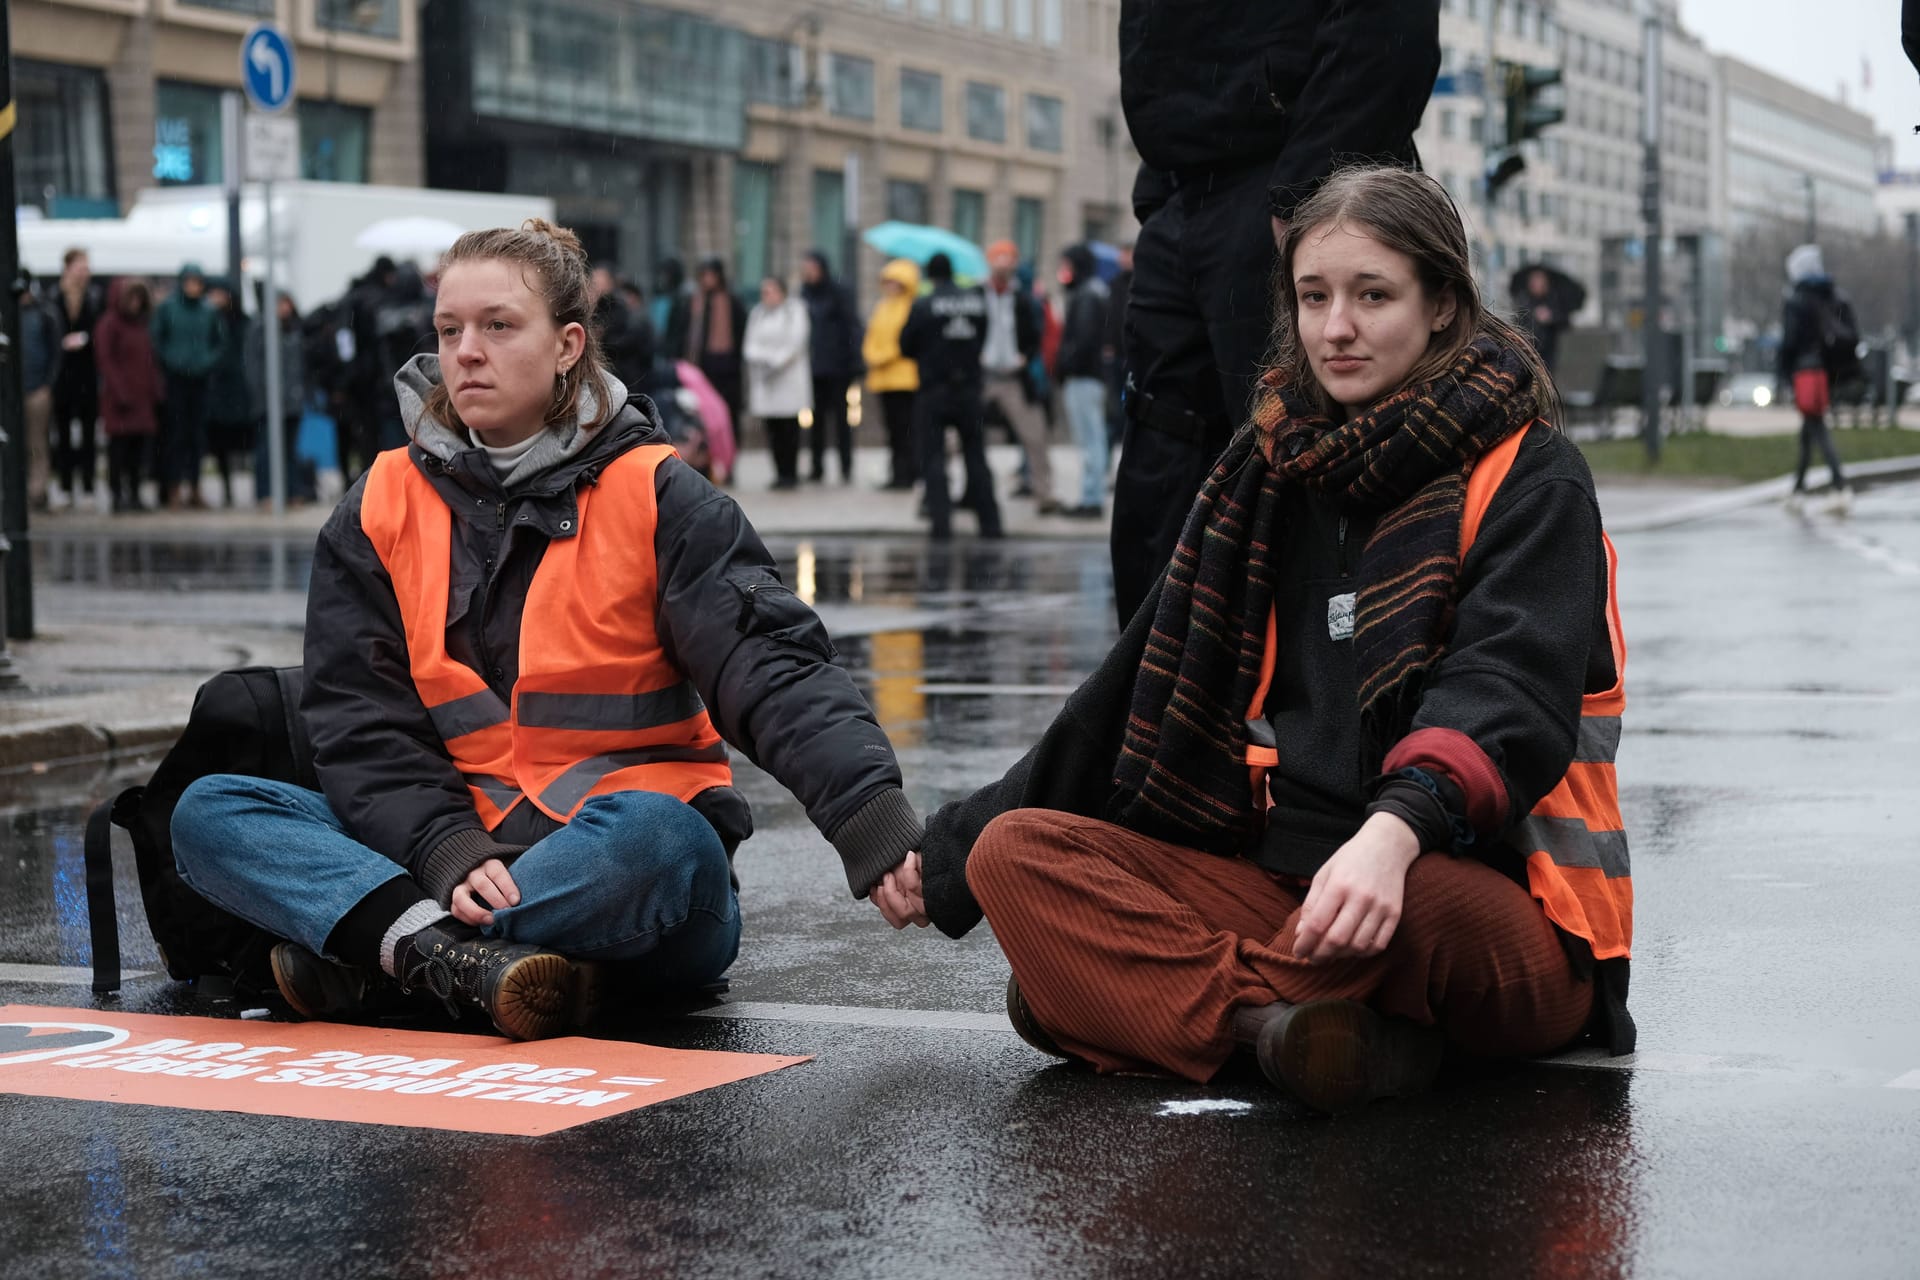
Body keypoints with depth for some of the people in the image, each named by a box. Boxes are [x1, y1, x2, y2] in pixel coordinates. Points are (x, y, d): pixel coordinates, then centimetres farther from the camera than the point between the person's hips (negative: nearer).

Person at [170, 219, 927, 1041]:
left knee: (652, 836, -37)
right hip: (444, 854, 3)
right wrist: (448, 853, -18)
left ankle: (362, 960, -24)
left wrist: (877, 822, -28)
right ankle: (458, 960, -34)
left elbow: (774, 670, -11)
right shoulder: (379, 514, 7)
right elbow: (359, 722, 1)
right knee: (209, 812, -15)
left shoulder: (655, 498, -1)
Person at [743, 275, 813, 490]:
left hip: (789, 376, -5)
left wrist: (776, 362, -13)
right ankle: (781, 473, 5)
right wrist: (760, 358, -10)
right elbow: (750, 343, 10)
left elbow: (796, 342, -8)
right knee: (773, 430, 2)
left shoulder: (794, 310, 0)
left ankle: (791, 474, -4)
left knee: (789, 429, -7)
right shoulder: (758, 314, 16)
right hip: (763, 379, 5)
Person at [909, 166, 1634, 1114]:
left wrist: (1396, 830, -41)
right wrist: (955, 852, 21)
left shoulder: (1526, 479, -2)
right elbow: (1139, 687, 21)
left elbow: (1511, 692, -20)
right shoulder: (1275, 472, 16)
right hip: (1286, 879, 6)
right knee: (1014, 855, -13)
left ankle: (1143, 993, -21)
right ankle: (1291, 1021, -32)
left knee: (1428, 901, -42)